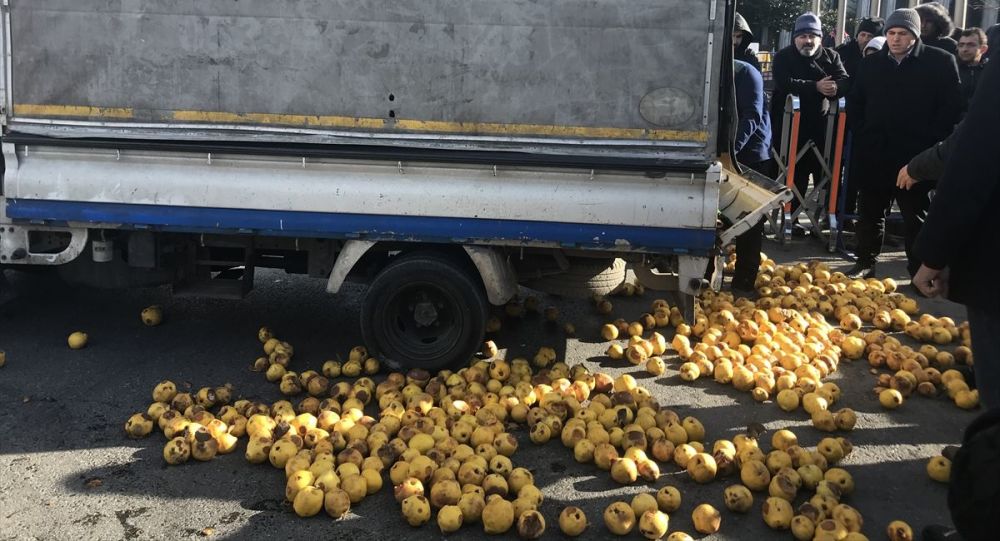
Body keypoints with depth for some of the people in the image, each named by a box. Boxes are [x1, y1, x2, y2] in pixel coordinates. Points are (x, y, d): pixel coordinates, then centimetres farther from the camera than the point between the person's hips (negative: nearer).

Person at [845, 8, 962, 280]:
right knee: (870, 213, 13)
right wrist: (862, 134, 6)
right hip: (873, 155, 3)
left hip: (916, 157, -3)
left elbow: (951, 107, -5)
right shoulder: (871, 64, 8)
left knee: (916, 216, 6)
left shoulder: (941, 62, -3)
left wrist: (930, 142, -10)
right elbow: (854, 104, 17)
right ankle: (865, 263, 25)